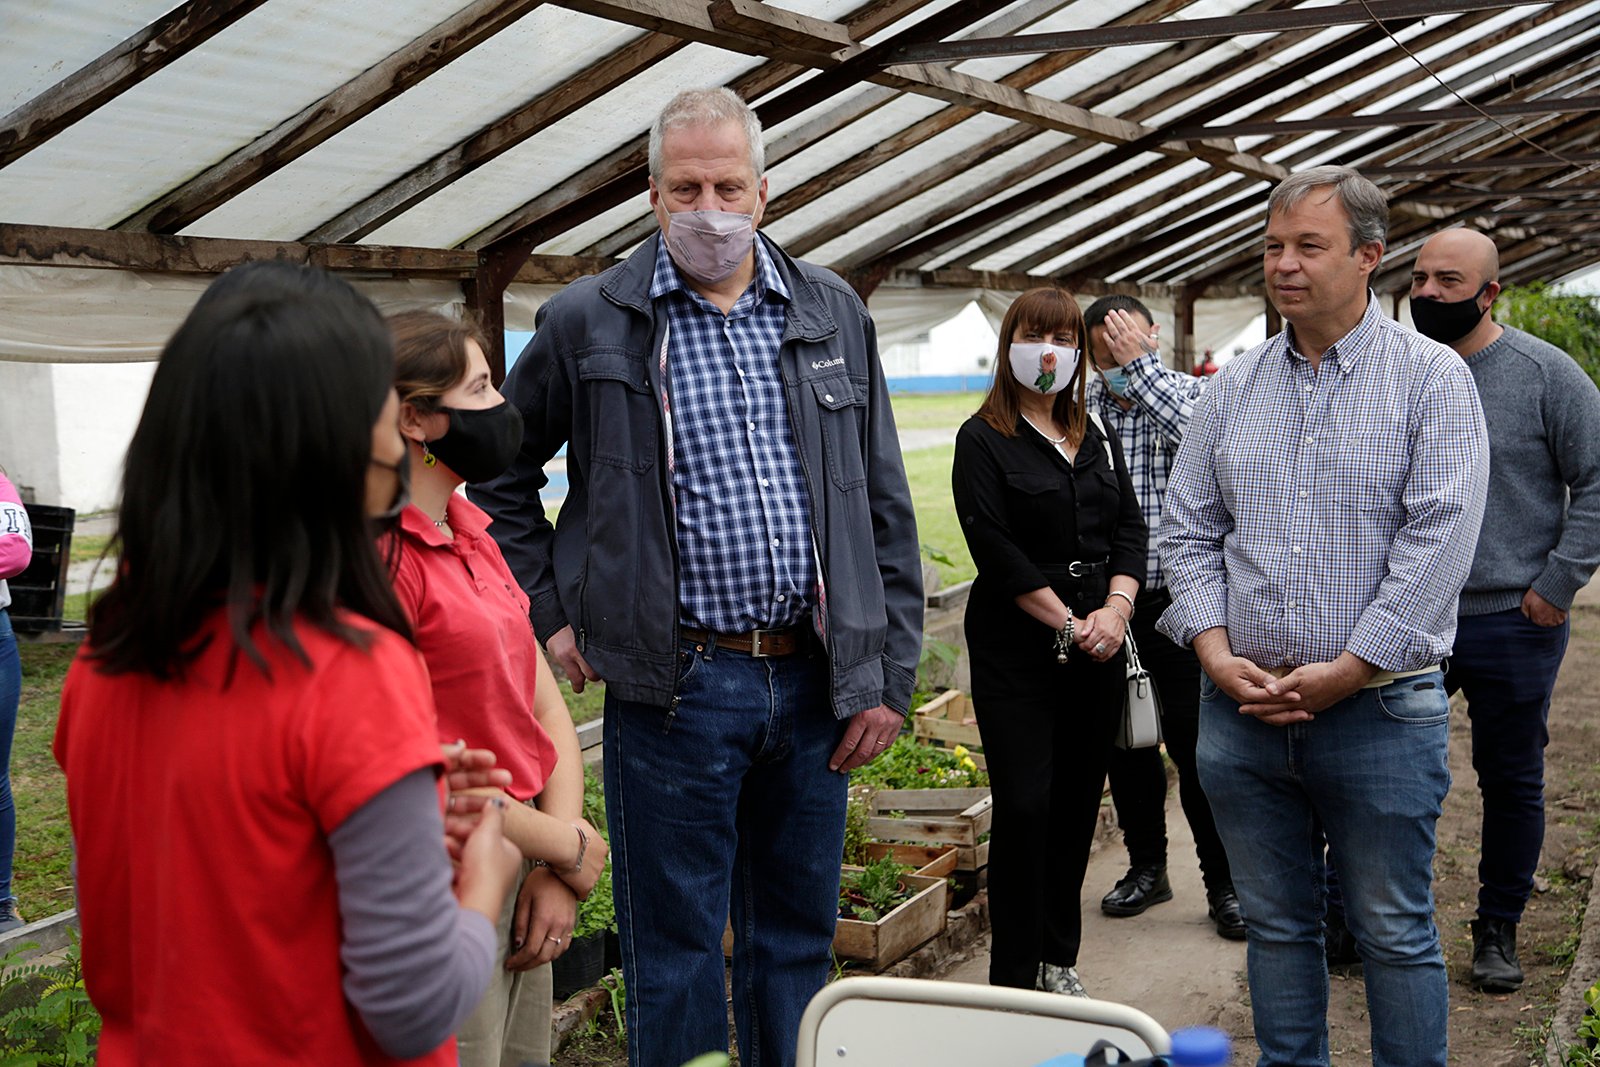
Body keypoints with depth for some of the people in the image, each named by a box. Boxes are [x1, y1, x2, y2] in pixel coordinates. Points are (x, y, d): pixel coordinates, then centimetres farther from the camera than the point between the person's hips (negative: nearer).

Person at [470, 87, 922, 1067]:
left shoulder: (833, 315, 7)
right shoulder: (590, 323, -1)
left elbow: (885, 509, 9)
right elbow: (500, 474, 10)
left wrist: (889, 674, 5)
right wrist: (550, 612, 2)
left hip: (813, 678, 3)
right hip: (675, 685, -3)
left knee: (798, 939, 15)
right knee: (676, 950, 6)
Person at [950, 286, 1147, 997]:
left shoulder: (1098, 441, 14)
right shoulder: (983, 440, -3)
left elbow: (1130, 528, 8)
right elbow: (996, 549, -11)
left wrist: (1116, 609, -10)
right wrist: (1069, 624, -14)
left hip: (1097, 649, 5)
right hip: (1016, 651, -5)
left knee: (1078, 804, 9)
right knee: (1024, 806, -8)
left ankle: (1060, 960, 22)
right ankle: (1014, 980, 2)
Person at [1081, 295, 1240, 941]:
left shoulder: (1194, 393, -2)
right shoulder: (1080, 408, 3)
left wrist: (1142, 366, -21)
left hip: (1178, 602, -3)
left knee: (1194, 742, -3)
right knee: (1124, 741, 13)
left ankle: (1225, 884, 10)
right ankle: (1146, 867, 30)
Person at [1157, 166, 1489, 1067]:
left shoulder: (1432, 377, -4)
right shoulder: (1235, 386, 10)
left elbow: (1440, 537, -13)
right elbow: (1189, 528, 10)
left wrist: (1344, 671, -15)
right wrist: (1216, 651, -5)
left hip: (1380, 711, -4)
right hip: (1243, 712, 4)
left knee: (1396, 935, 6)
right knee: (1277, 924, 14)